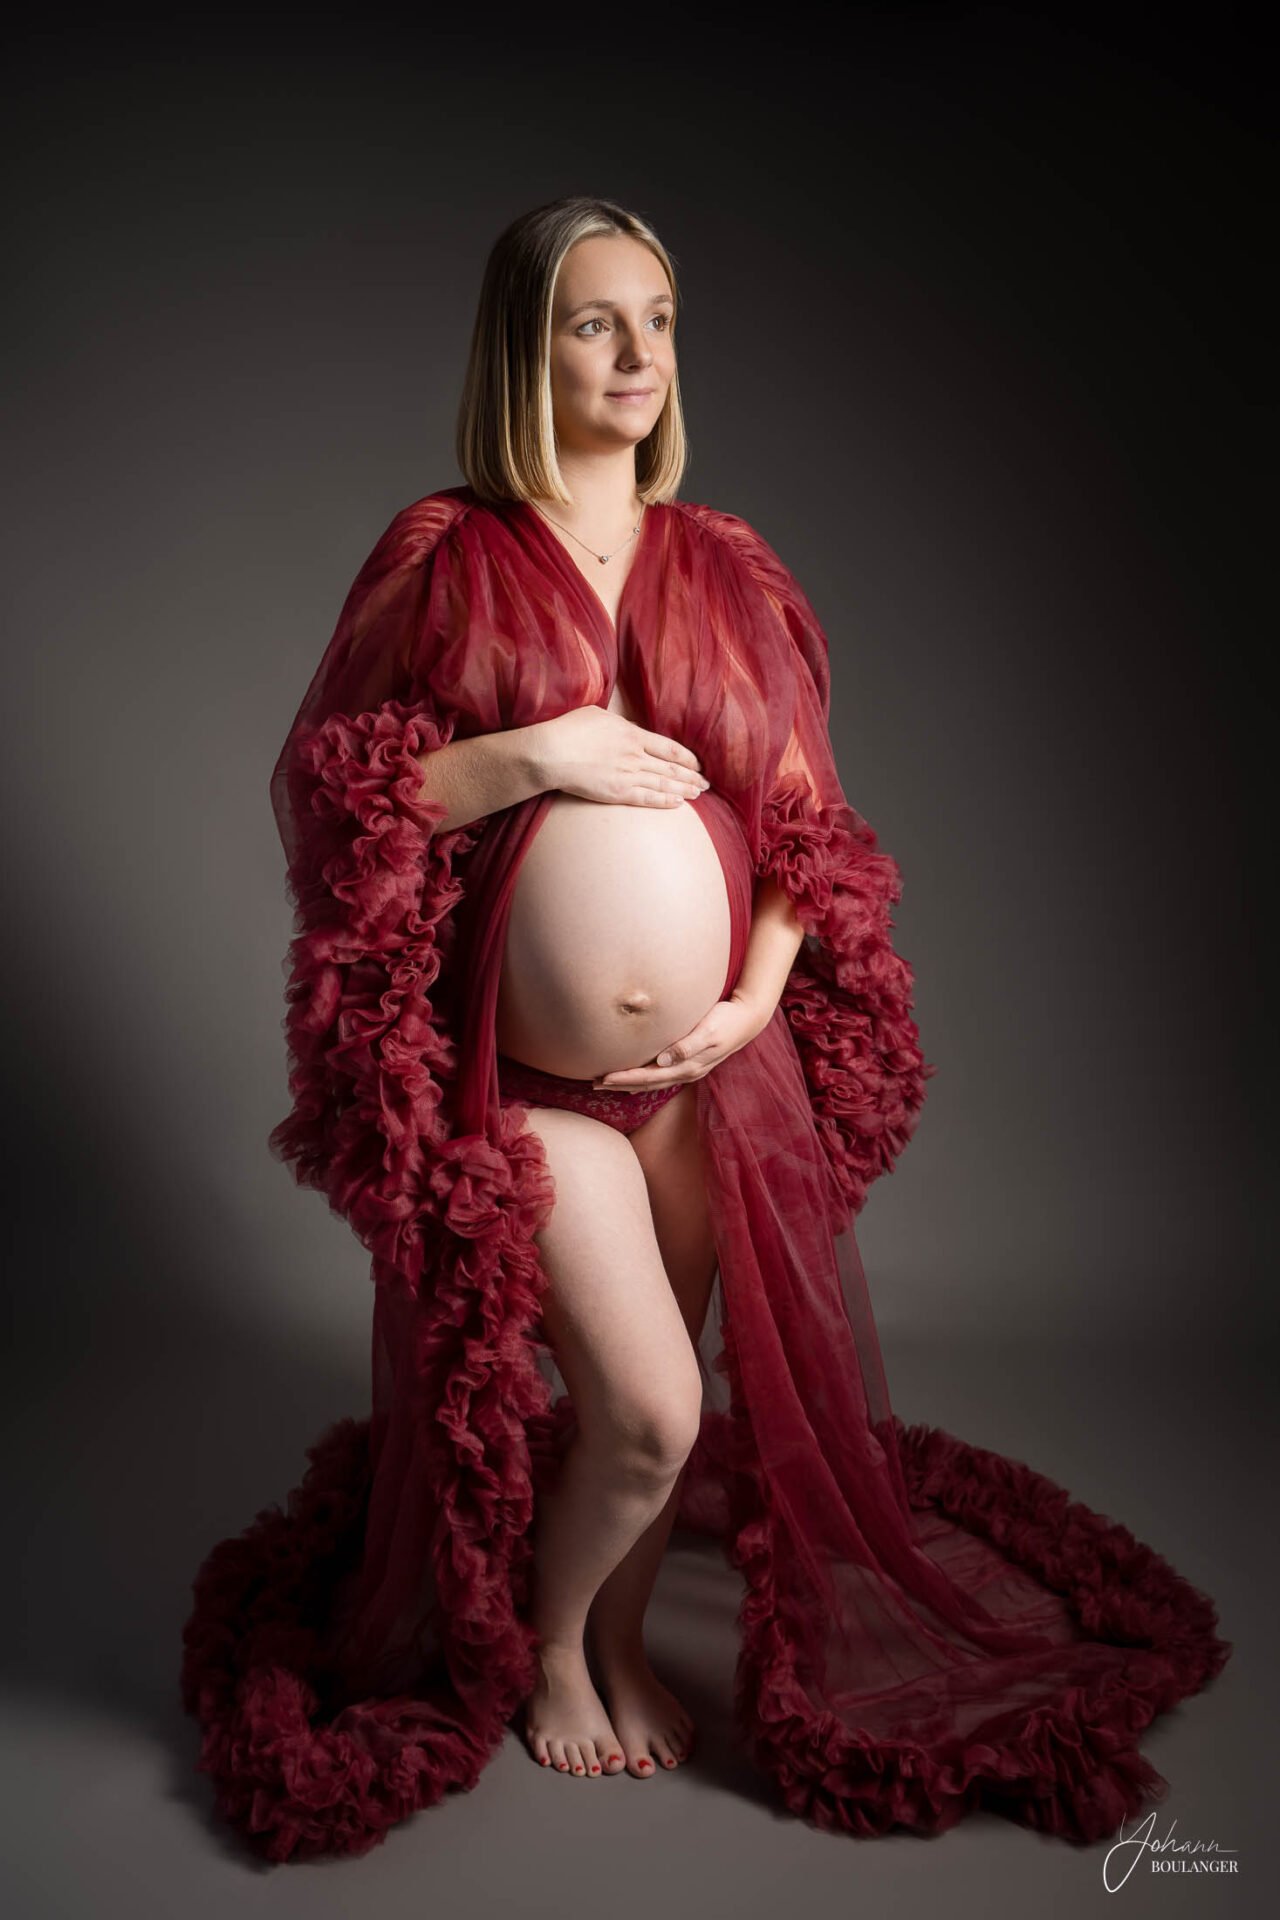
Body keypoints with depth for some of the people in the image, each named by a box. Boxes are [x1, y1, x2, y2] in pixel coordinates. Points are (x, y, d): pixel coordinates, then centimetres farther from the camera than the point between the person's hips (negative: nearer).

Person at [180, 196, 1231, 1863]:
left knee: (670, 1397, 12)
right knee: (649, 1407, -7)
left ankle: (620, 1641, 41)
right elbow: (322, 787, -3)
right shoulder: (443, 557, -1)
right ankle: (540, 1647, 26)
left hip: (721, 1062, 3)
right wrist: (526, 754, -16)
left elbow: (803, 816, 8)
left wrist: (760, 995, -7)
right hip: (527, 1075, -3)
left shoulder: (729, 571, 7)